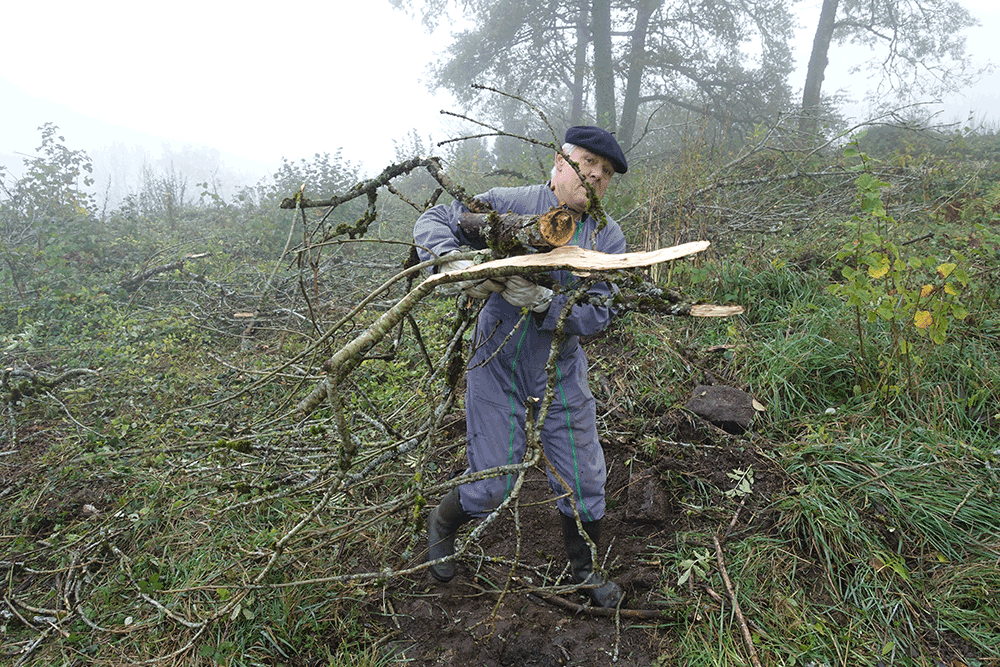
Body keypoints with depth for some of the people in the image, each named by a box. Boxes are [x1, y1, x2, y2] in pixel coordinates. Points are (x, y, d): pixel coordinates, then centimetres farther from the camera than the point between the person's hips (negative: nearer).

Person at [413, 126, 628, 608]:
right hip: (497, 365, -3)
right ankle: (442, 524, 37)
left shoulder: (608, 237, -2)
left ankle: (583, 569, 39)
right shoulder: (511, 205, -10)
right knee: (493, 486, 1)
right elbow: (433, 223, -6)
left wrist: (544, 302, -29)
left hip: (562, 373, 3)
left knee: (584, 483, 11)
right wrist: (455, 263, -27)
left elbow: (596, 316, -11)